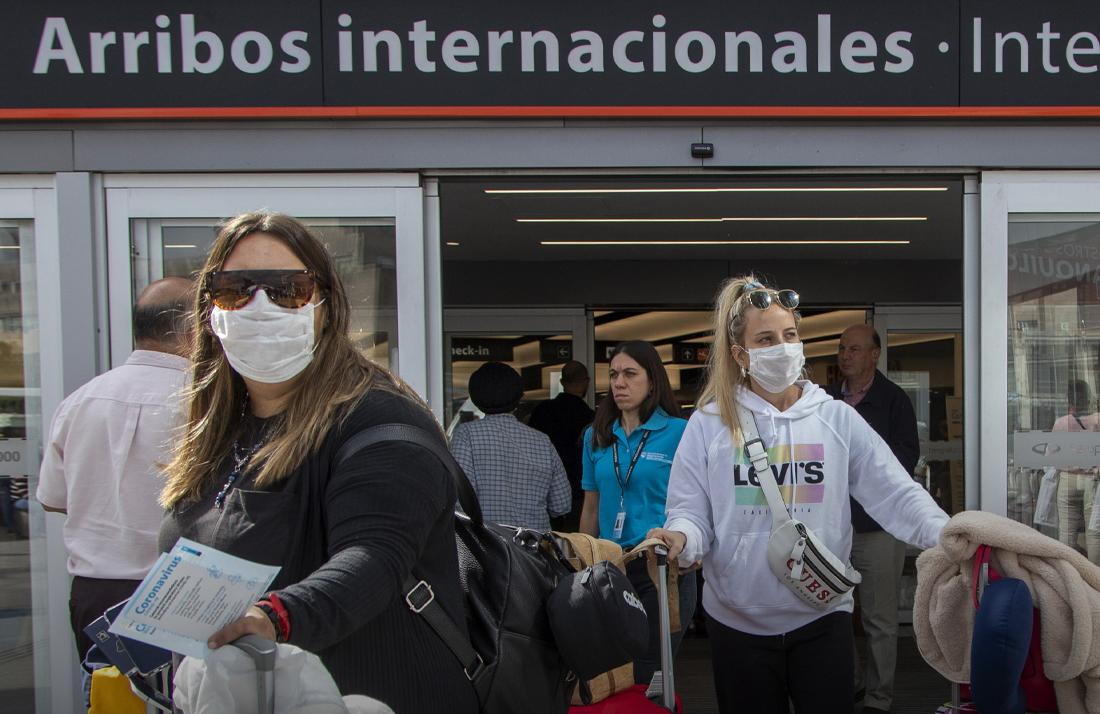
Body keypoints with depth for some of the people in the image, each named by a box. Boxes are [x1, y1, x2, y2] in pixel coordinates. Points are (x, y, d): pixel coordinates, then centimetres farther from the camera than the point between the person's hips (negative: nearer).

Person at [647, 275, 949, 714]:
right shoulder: (709, 424, -3)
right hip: (738, 621, 0)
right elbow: (691, 510, -5)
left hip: (823, 616, 1)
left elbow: (896, 494, -4)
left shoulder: (837, 419, 1)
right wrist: (680, 538, -26)